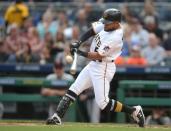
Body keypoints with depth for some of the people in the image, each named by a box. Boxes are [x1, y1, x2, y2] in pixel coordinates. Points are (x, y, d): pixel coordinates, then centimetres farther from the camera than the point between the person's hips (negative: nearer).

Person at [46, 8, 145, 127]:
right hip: (93, 64, 9)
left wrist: (80, 52, -22)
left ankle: (134, 111, 1)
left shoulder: (115, 37, -25)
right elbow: (91, 31, 10)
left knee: (103, 104, -10)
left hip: (103, 68, -9)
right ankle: (57, 117, 6)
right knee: (73, 91, 5)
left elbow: (98, 55, -25)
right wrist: (78, 42, -4)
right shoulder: (104, 25, -2)